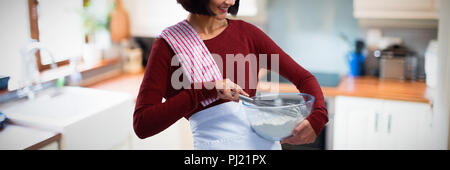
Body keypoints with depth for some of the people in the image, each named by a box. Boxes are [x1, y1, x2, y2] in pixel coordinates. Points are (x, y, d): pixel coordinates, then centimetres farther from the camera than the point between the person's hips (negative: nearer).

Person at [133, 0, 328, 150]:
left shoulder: (246, 33, 6)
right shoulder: (168, 45, -4)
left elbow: (303, 77, 9)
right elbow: (142, 125, -11)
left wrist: (318, 117, -12)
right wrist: (205, 90, -21)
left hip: (266, 141, 3)